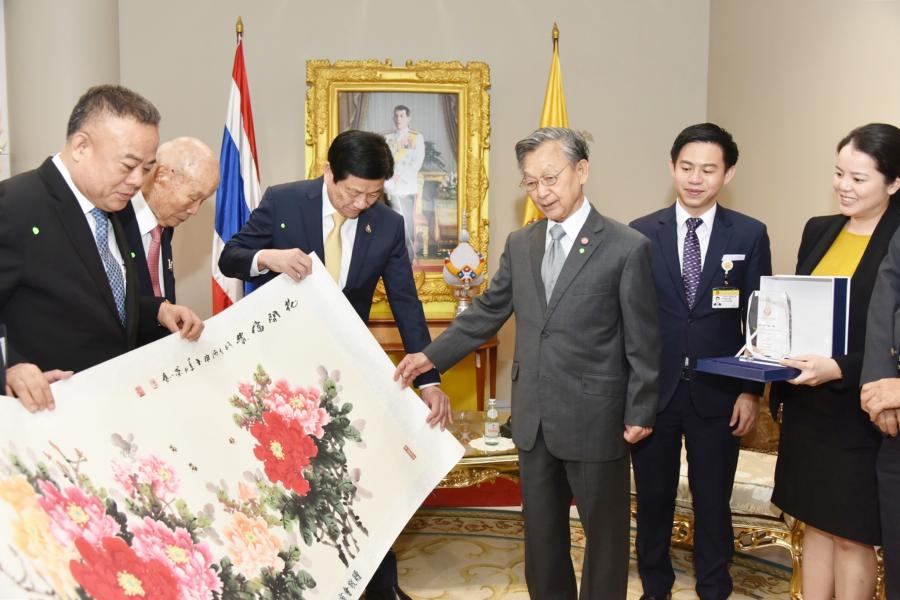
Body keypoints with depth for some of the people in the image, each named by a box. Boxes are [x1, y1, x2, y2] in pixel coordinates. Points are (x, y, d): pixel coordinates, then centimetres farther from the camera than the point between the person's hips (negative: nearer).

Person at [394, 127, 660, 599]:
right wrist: (432, 356, 4)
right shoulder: (520, 244, 6)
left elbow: (643, 341, -7)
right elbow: (488, 312, 10)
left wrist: (640, 413, -5)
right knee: (540, 530, 19)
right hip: (533, 418, 5)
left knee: (604, 530, 12)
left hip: (594, 419, -5)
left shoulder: (627, 247, -10)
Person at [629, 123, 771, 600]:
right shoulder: (641, 233, -1)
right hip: (653, 390, 1)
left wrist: (752, 390, -2)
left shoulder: (750, 235, 0)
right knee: (653, 498, 14)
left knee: (713, 502, 12)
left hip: (718, 395, 0)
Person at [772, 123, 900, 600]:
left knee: (852, 535, 8)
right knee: (815, 523, 17)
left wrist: (839, 369, -25)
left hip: (859, 414, -5)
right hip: (806, 407, 6)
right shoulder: (818, 230, 7)